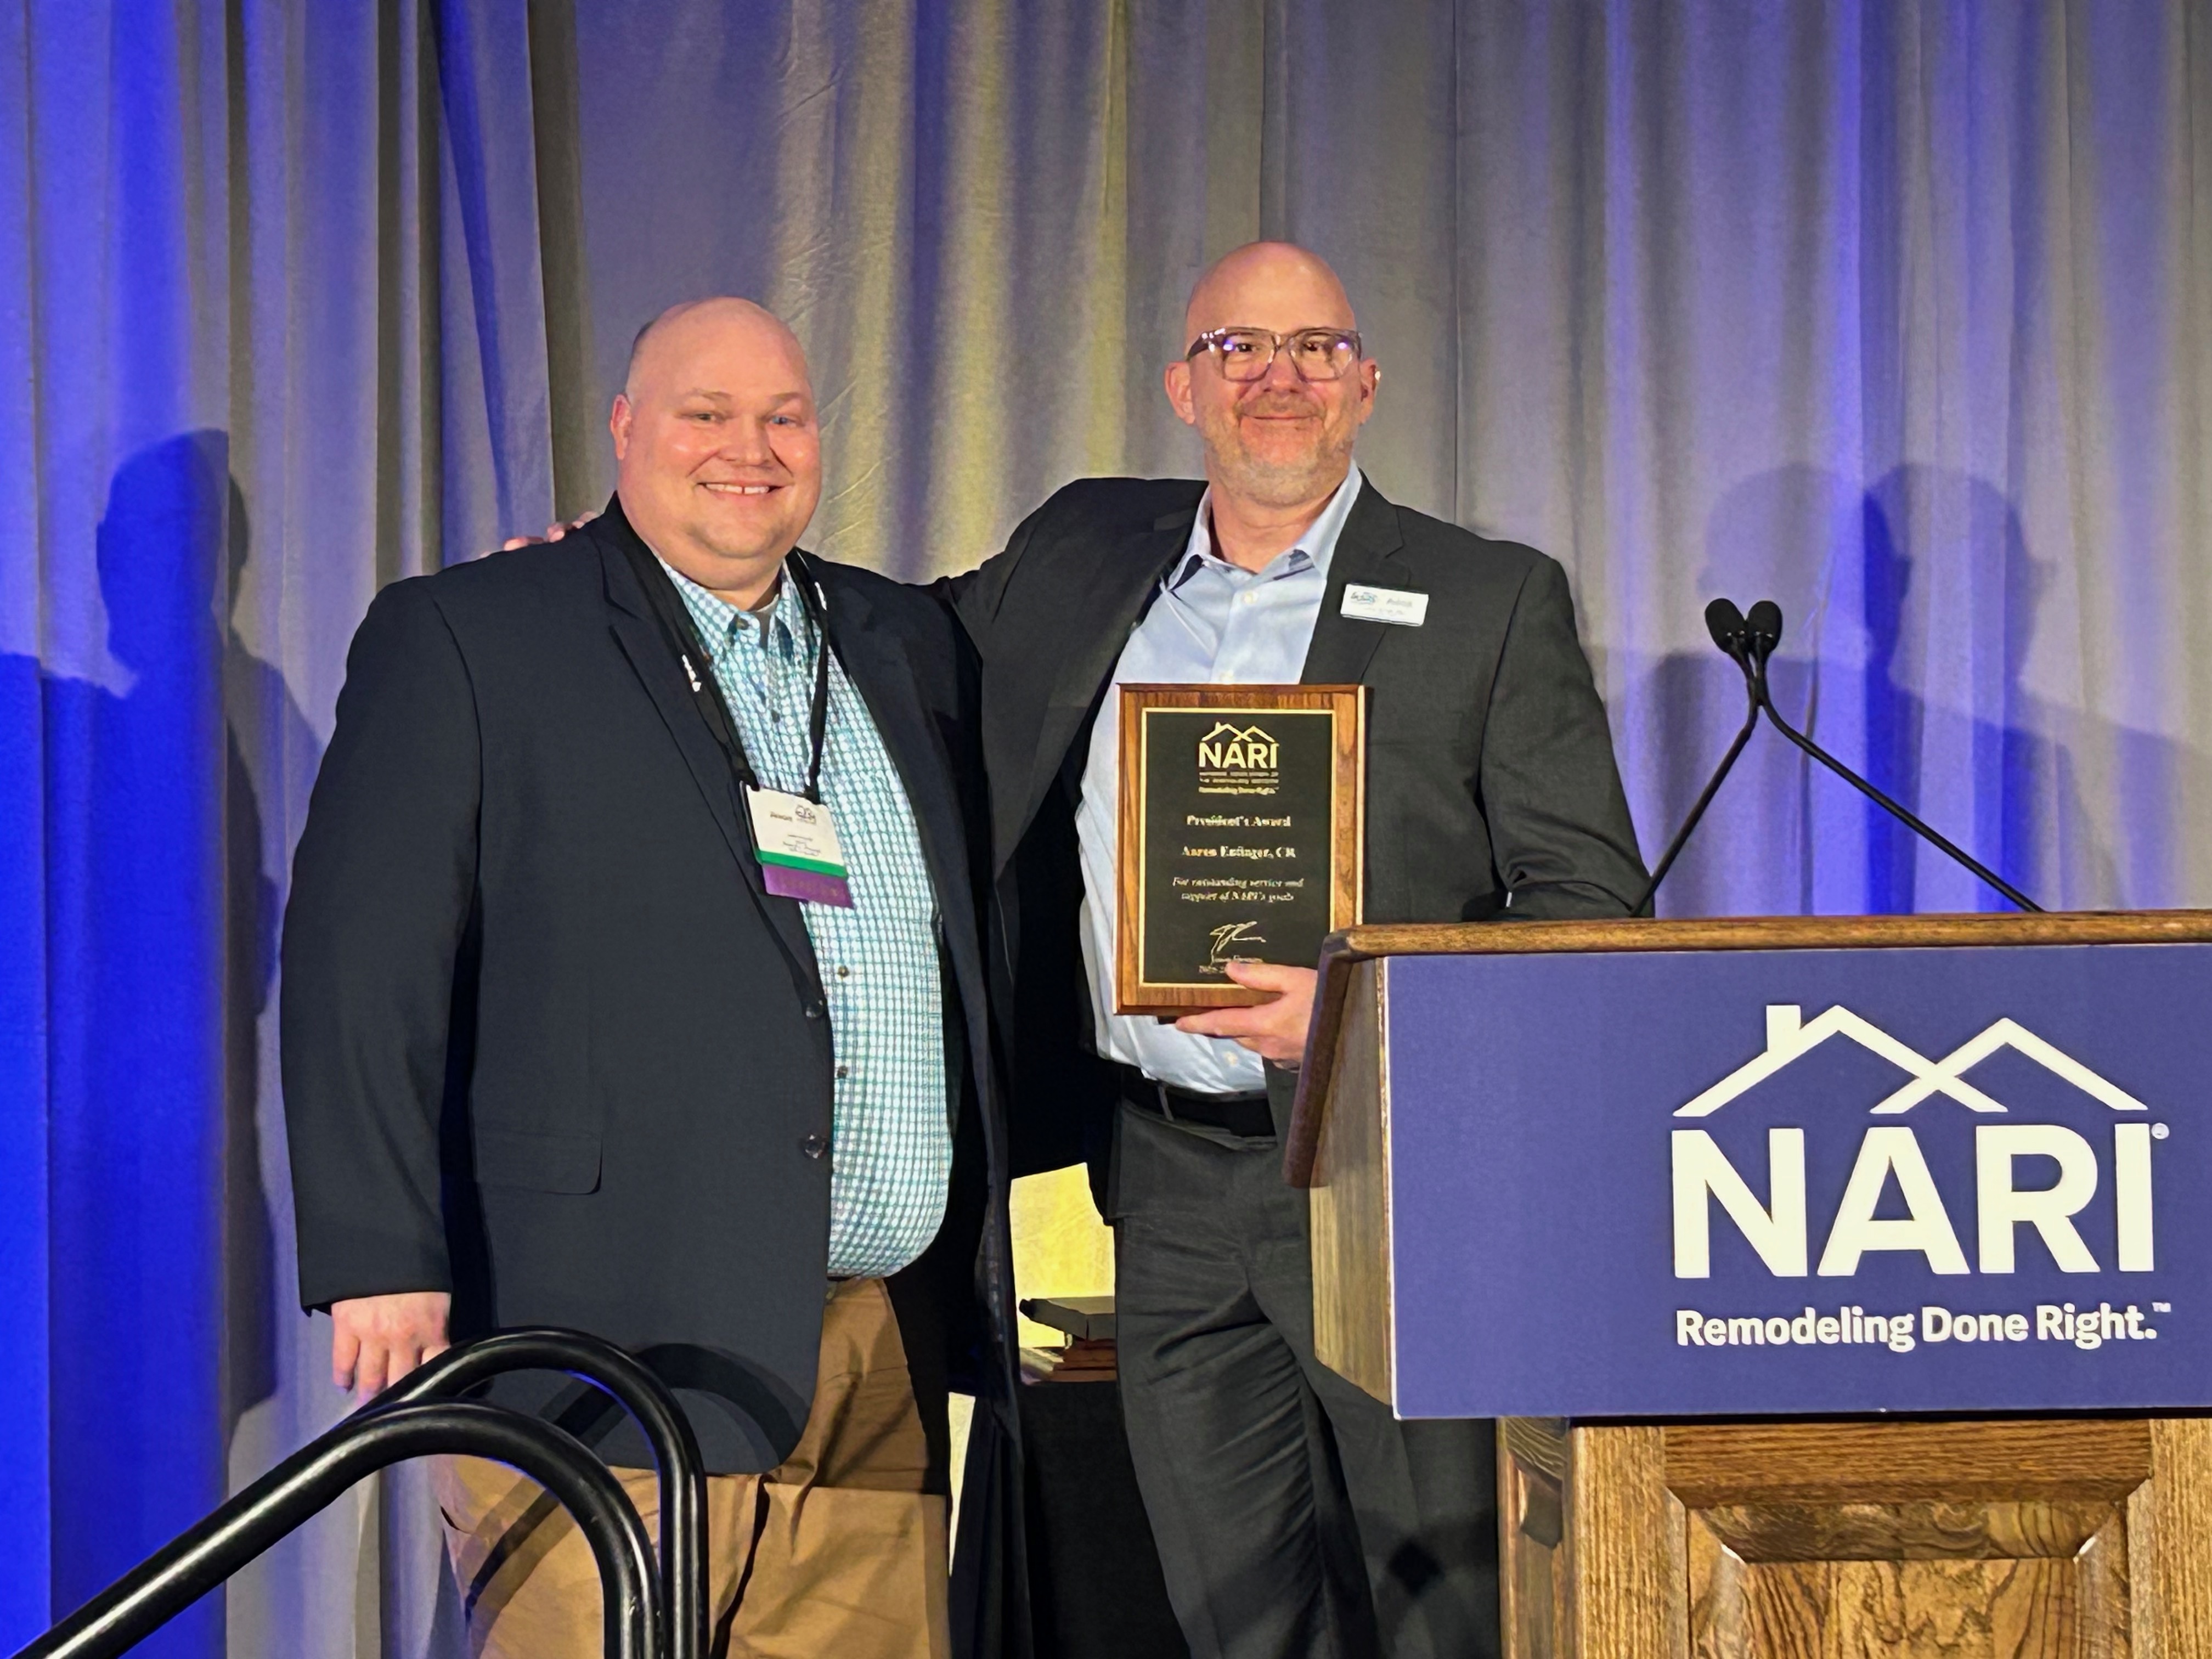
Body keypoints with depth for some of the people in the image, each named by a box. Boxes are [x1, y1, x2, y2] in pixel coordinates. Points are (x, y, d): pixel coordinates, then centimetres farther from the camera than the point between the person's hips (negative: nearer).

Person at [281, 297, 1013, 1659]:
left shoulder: (910, 648, 18)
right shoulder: (459, 640, 2)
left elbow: (975, 942, 25)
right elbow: (362, 966, -5)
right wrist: (383, 1263, -13)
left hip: (892, 1364, 5)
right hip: (617, 1337, -5)